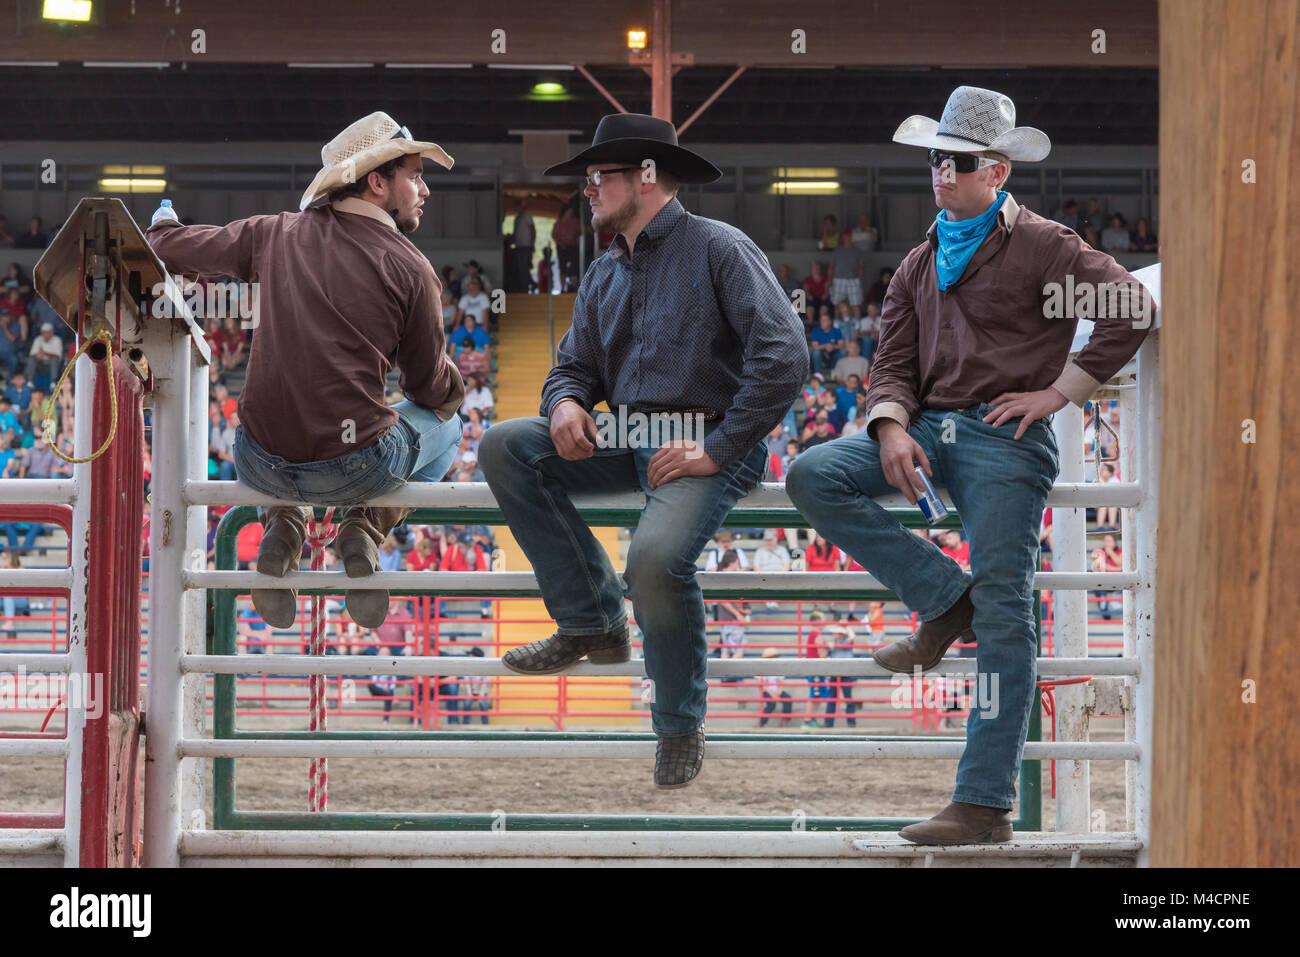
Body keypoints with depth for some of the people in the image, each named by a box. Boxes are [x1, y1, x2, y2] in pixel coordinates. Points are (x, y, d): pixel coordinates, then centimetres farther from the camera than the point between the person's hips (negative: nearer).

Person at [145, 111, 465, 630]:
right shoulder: (409, 267, -5)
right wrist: (453, 385, 29)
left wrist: (164, 226, 38)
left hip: (260, 467, 3)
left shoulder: (277, 233, 4)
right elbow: (432, 387, 5)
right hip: (352, 470, -3)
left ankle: (283, 523, 14)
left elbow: (168, 248, 14)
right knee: (444, 425, 29)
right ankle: (366, 527, 6)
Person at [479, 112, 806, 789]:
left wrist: (717, 451, -19)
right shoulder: (605, 275, 19)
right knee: (504, 447, -10)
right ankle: (591, 623, -5)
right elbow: (574, 365, 22)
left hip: (709, 444, -8)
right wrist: (565, 404, -5)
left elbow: (783, 356, -16)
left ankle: (679, 726, -8)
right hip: (629, 443, 8)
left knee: (656, 557, -34)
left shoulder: (718, 249, -6)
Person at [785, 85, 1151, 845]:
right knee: (813, 477, -16)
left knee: (1003, 615, -10)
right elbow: (895, 363, 15)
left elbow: (1130, 306, -9)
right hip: (930, 431, 6)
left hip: (1005, 440, -6)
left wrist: (1061, 389, -9)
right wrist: (891, 426, -7)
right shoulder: (922, 263, 21)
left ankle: (987, 803, -10)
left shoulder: (1040, 246, 1)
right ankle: (944, 599, -6)